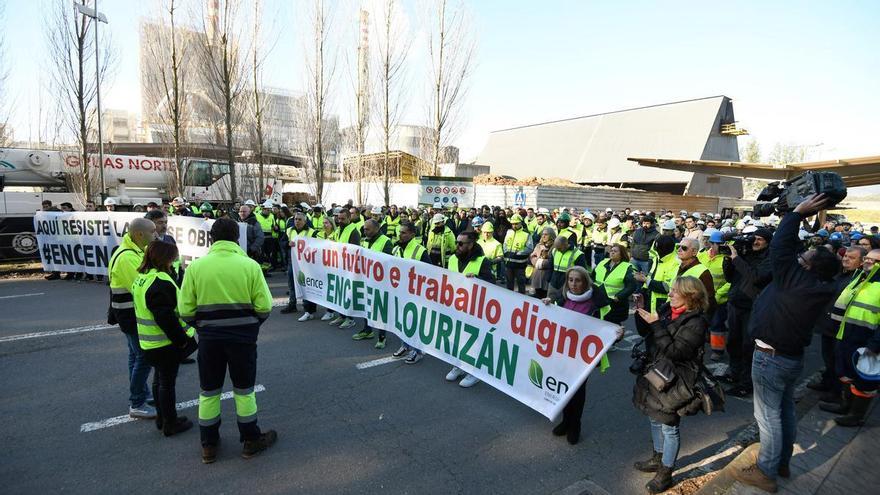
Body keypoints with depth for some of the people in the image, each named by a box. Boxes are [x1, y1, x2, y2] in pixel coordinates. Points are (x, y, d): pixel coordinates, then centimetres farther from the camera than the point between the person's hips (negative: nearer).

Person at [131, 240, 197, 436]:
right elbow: (167, 317, -27)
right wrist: (181, 339, -19)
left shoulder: (141, 278, 8)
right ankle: (170, 423, 16)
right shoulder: (160, 281, -24)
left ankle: (162, 418, 34)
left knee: (159, 379, 21)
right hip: (166, 342, -10)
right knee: (168, 382, 3)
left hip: (150, 342, 10)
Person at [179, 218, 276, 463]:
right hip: (243, 336, -1)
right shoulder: (250, 265, -9)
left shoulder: (196, 266, -5)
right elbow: (264, 306, -11)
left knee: (208, 392, 18)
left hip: (209, 337, 1)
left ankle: (208, 446, 30)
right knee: (244, 390, 14)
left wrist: (201, 325, 14)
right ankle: (251, 441, 27)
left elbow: (185, 309, -5)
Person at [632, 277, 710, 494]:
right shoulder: (667, 309, 1)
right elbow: (645, 332, 9)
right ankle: (657, 459, 43)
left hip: (674, 382, -7)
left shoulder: (696, 322, -20)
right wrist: (640, 310, -5)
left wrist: (657, 325, -27)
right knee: (655, 419, 22)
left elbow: (674, 351, -25)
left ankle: (665, 474, 26)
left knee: (669, 427, 8)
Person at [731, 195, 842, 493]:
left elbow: (780, 247, -19)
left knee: (768, 415, 2)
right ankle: (782, 463, 35)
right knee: (785, 411, 20)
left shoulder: (796, 281, -24)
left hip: (771, 357, -9)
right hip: (793, 356, 9)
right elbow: (789, 248, 7)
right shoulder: (821, 288, -1)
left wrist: (799, 212, -10)